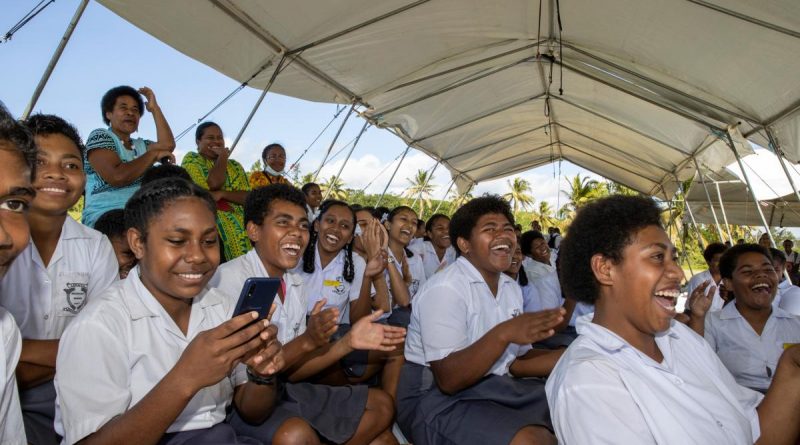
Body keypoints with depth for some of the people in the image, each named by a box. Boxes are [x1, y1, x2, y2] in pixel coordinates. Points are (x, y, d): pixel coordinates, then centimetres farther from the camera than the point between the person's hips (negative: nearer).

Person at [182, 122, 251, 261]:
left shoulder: (235, 166, 18)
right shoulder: (191, 159, 6)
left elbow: (248, 196, 3)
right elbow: (213, 184, -13)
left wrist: (222, 193, -13)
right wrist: (223, 157, 1)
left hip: (239, 230, 4)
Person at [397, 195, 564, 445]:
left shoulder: (511, 288, 9)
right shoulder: (445, 289, -18)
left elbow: (516, 362, 11)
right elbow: (448, 380, -23)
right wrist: (503, 334, -34)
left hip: (496, 387, 8)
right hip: (438, 398, -8)